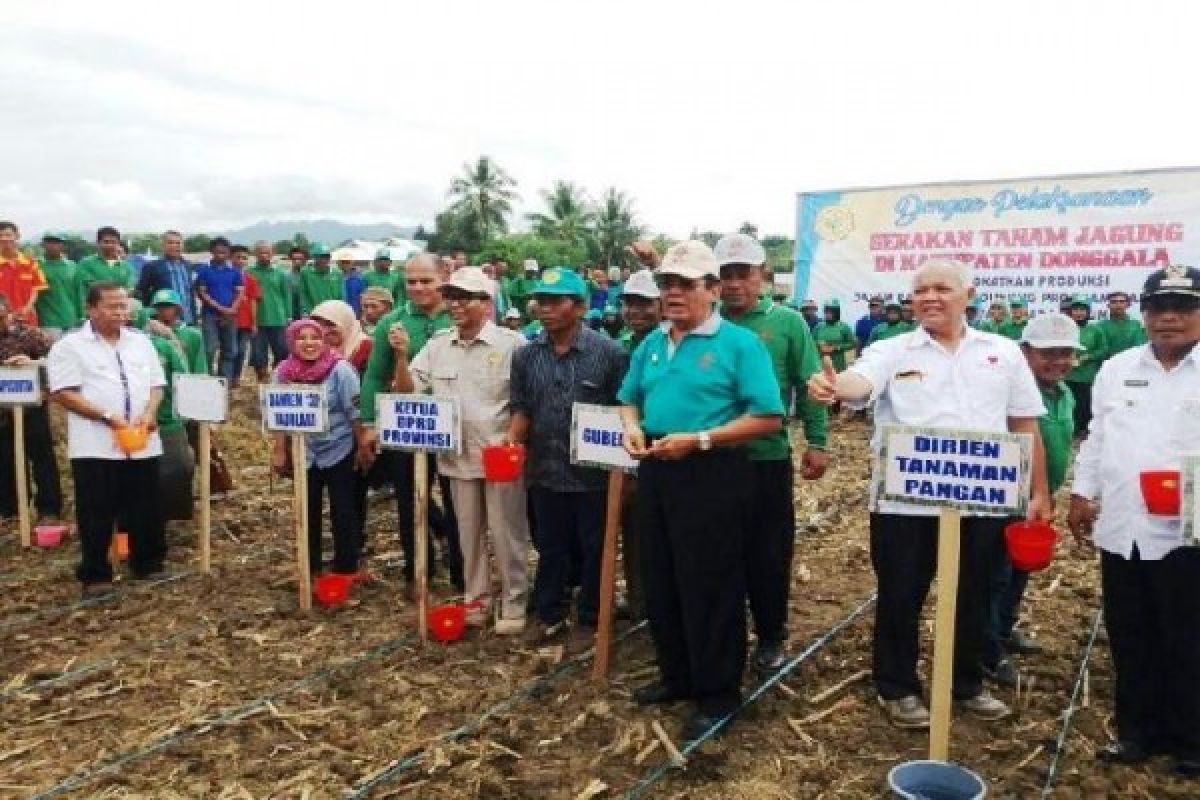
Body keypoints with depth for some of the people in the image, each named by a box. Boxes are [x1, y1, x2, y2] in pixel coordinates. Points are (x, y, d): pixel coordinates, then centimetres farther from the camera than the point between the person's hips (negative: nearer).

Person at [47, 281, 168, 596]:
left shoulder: (141, 342, 13)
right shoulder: (70, 346, -3)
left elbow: (157, 384, 13)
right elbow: (64, 394, -10)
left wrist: (149, 412, -7)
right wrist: (108, 417, -18)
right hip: (96, 446, -4)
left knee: (147, 510, 11)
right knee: (97, 515, 3)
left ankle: (149, 565, 25)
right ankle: (95, 576, 15)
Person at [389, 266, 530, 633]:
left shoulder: (511, 343, -9)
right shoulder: (437, 344, 5)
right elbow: (407, 391, 5)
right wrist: (401, 356, -10)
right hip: (459, 456, 5)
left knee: (506, 534, 5)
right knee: (468, 533, 16)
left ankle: (513, 604, 18)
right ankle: (476, 598, 31)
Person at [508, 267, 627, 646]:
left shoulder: (609, 352, -9)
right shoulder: (525, 356, 2)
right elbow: (521, 408, 8)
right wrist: (512, 441, -10)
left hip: (595, 472, -3)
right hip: (545, 471, 3)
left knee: (594, 550, 10)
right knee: (549, 548, 16)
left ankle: (590, 620, 26)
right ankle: (551, 614, 32)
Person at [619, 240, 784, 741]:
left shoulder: (739, 343, -9)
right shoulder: (651, 344, 12)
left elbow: (767, 418, -14)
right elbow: (630, 398, 22)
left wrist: (699, 440, -20)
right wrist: (632, 427, -1)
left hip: (712, 475, -7)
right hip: (656, 472, 7)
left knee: (710, 587, 1)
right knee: (660, 581, 15)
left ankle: (717, 693, 16)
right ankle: (677, 675, 32)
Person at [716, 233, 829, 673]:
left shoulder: (787, 322, -1)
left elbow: (809, 386, -1)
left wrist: (817, 442, -4)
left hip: (767, 458, -1)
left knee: (768, 554, 10)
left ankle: (770, 637, 27)